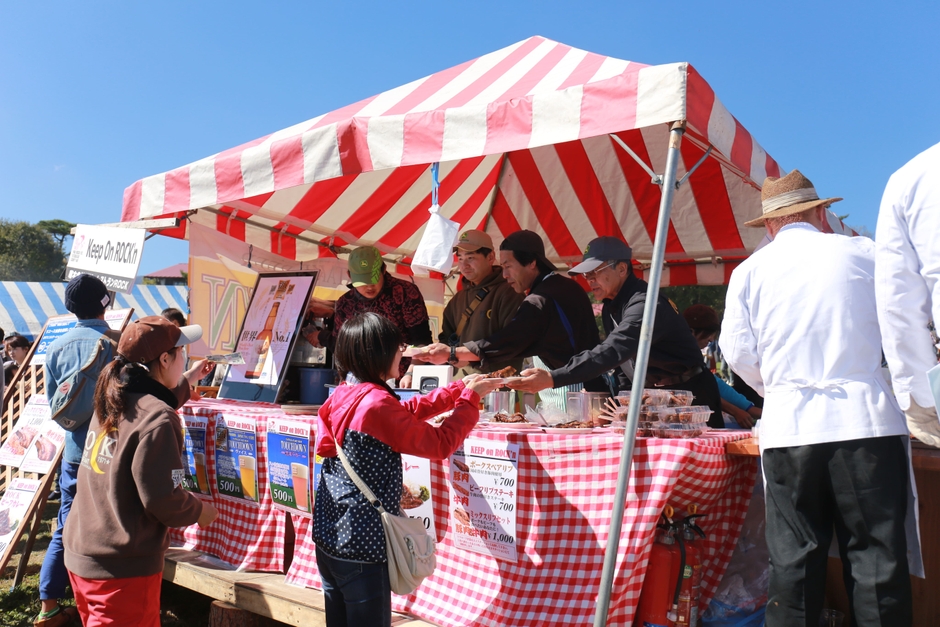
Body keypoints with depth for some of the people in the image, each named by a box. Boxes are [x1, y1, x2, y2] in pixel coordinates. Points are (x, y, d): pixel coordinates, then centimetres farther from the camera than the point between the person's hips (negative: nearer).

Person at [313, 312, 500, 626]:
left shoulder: (341, 396, 4)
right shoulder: (378, 403, -22)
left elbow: (406, 412, 14)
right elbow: (440, 444, -14)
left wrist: (460, 388, 13)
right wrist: (470, 397, -3)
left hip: (329, 538, 9)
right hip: (361, 545, -9)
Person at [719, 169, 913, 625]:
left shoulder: (750, 269, 5)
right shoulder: (863, 253, 5)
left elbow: (738, 349, 3)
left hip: (790, 426, 1)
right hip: (866, 418, 0)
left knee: (793, 556, 7)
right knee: (877, 550, 6)